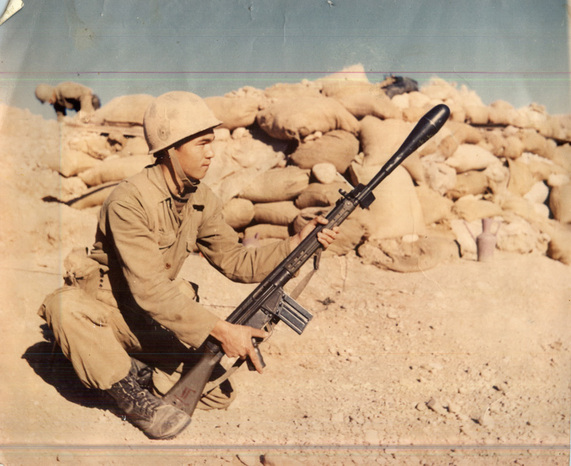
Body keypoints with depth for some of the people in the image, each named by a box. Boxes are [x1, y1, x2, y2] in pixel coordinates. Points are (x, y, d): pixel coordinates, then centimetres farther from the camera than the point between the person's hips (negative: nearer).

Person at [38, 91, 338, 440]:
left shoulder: (202, 200, -4)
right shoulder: (130, 201, -27)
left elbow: (236, 261, -1)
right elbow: (150, 291, -31)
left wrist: (297, 243, -14)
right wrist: (220, 329, -35)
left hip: (156, 320, 5)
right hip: (108, 314, -4)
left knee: (219, 394, -13)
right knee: (65, 305, -39)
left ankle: (142, 371, 9)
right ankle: (131, 393, -18)